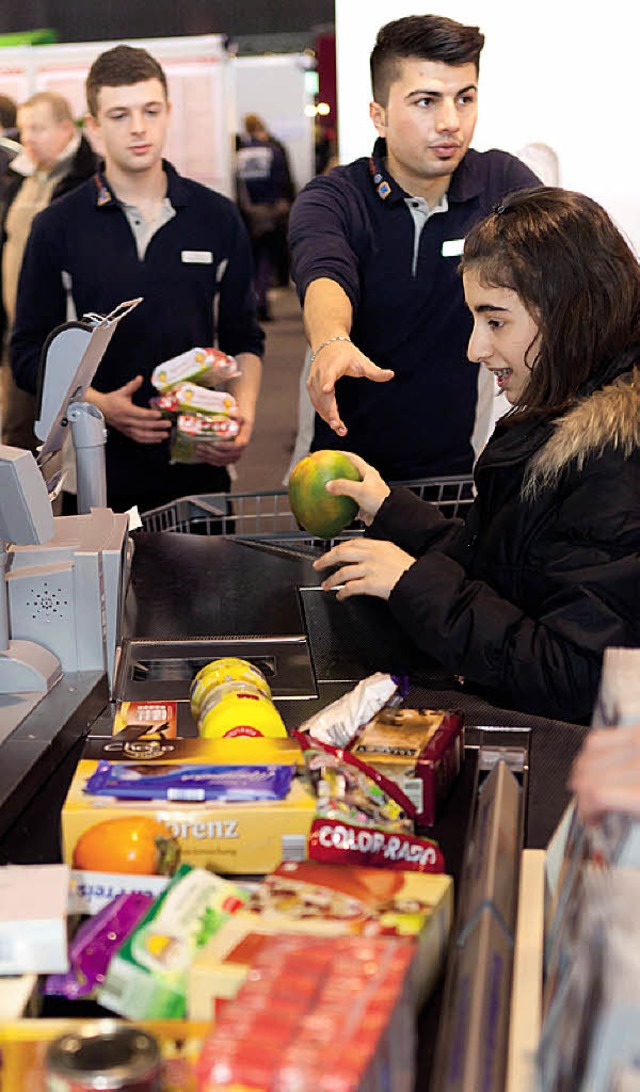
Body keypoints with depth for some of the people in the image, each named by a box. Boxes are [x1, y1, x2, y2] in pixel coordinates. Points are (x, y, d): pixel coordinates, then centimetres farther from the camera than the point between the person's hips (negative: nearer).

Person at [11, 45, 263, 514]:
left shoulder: (217, 217, 5)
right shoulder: (57, 228, 0)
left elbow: (244, 339, 10)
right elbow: (30, 355, 0)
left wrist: (244, 411, -9)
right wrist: (101, 404, -17)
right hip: (100, 470, -1)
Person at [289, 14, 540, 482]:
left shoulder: (504, 183, 3)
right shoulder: (331, 201, -4)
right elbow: (324, 274, -25)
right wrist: (332, 343, -48)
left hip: (461, 461, 1)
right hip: (351, 457, -1)